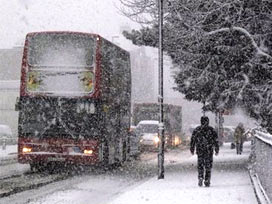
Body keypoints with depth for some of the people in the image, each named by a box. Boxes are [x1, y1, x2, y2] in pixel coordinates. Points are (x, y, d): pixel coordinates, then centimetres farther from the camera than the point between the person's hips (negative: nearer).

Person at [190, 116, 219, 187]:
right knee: (208, 166, 7)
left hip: (200, 150, 1)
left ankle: (200, 178, -12)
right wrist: (217, 150, 6)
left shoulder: (196, 129, 2)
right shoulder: (211, 130, 0)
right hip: (209, 151, 0)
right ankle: (207, 181, 6)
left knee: (200, 165, 9)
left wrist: (192, 149, 10)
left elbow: (193, 140, 3)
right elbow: (216, 140, 0)